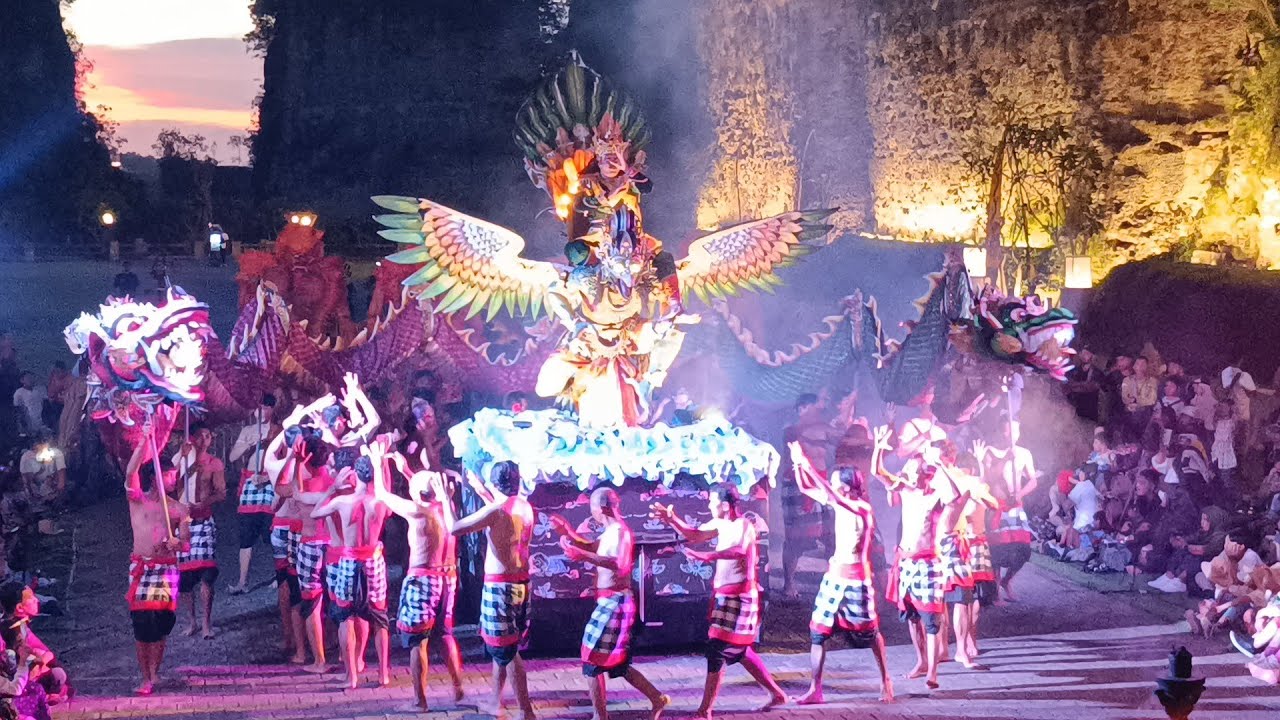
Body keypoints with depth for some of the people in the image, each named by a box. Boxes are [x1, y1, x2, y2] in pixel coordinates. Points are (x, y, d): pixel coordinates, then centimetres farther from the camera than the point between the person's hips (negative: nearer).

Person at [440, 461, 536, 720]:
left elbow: (454, 528, -17)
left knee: (506, 650, -4)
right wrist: (481, 490, 34)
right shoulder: (525, 508, 5)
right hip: (521, 582, 8)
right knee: (499, 645, 22)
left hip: (500, 585, -8)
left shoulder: (496, 511, -19)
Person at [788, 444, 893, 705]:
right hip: (834, 576, 7)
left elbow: (831, 495, -32)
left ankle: (885, 681, 26)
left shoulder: (862, 507, -16)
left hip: (855, 579, -7)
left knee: (869, 633, 7)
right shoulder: (838, 503, 6)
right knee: (818, 632, 0)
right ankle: (815, 690, 1)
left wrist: (808, 465, -33)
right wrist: (797, 463, -6)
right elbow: (806, 488, 10)